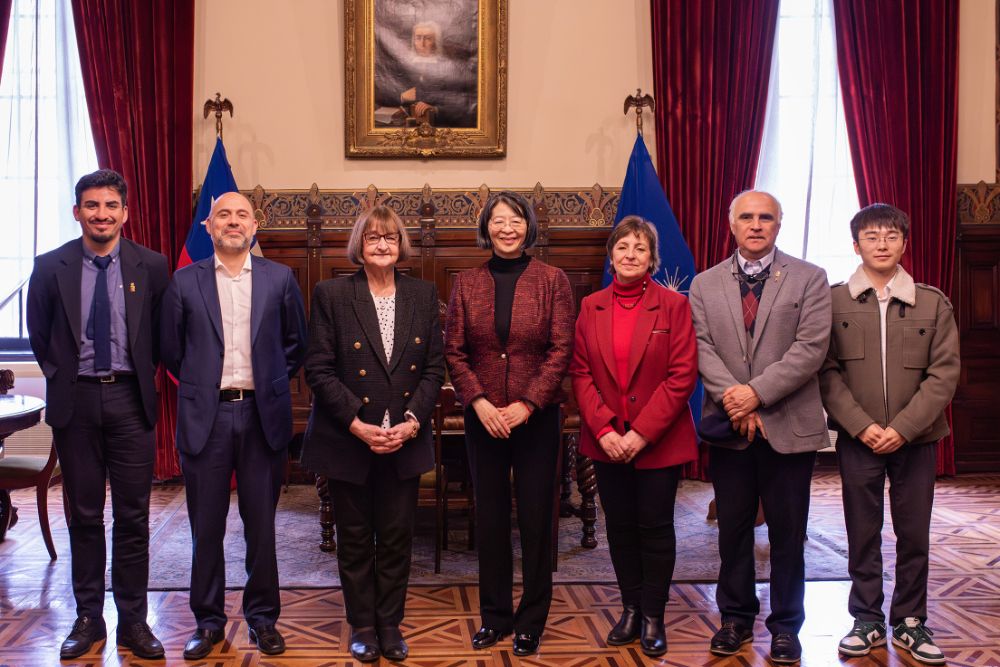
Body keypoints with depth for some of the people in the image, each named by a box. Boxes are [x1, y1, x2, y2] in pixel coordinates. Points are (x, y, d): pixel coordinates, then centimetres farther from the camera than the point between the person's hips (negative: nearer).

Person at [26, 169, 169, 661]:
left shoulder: (151, 267, -2)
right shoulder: (50, 267, 0)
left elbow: (162, 334, 8)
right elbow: (38, 333, 11)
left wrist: (145, 376, 5)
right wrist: (60, 376, 8)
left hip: (130, 400, -1)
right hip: (75, 400, 1)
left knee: (133, 516, 4)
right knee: (83, 515, 9)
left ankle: (133, 621, 15)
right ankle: (88, 618, 21)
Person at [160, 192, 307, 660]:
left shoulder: (279, 278, 3)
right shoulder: (184, 282, 2)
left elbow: (296, 343, 11)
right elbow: (171, 350, 9)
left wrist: (272, 383, 6)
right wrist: (198, 386, 6)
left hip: (263, 415, 0)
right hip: (205, 417, 0)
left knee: (261, 525, 8)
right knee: (206, 527, 8)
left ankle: (262, 616, 23)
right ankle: (208, 620, 22)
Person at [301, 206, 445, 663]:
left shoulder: (423, 294, 3)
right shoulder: (331, 295, -5)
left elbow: (434, 367, 2)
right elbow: (318, 368, -8)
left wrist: (412, 421, -10)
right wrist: (357, 424, -16)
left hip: (405, 438, 2)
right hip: (347, 439, -2)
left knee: (397, 536, 8)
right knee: (355, 538, 10)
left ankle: (391, 624, 24)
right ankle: (362, 626, 25)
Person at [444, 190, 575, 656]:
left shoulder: (552, 281, -1)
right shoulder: (467, 283, 5)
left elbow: (561, 349, -6)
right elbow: (453, 350, 2)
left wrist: (528, 403, -14)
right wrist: (478, 400, -10)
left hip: (536, 416, -2)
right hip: (482, 417, 2)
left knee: (536, 518, 5)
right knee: (490, 517, 10)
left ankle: (531, 620, 19)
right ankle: (494, 615, 24)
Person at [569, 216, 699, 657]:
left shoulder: (673, 305, -5)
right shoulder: (591, 307, 5)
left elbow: (683, 376, -10)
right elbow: (580, 373, 1)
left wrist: (642, 433, -15)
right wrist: (603, 430, -10)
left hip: (659, 441, -3)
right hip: (607, 442, 3)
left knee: (655, 528, 5)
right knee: (620, 527, 11)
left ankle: (653, 617, 19)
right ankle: (630, 609, 26)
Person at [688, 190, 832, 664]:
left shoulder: (809, 279, 1)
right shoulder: (705, 284, 8)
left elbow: (810, 348, -9)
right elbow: (703, 349, -1)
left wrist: (757, 392, -17)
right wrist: (732, 399, -15)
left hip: (789, 426, -2)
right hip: (728, 426, 2)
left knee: (787, 532, 7)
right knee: (733, 529, 11)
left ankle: (785, 625, 21)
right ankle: (736, 617, 26)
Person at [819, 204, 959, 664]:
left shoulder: (933, 303, 1)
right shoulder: (833, 301, -2)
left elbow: (944, 372, -3)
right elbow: (827, 372, -4)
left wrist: (902, 428, -12)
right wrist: (862, 426, -13)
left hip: (916, 438, 1)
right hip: (857, 438, -1)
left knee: (914, 533, 8)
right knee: (862, 532, 8)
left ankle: (909, 621, 23)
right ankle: (867, 620, 20)